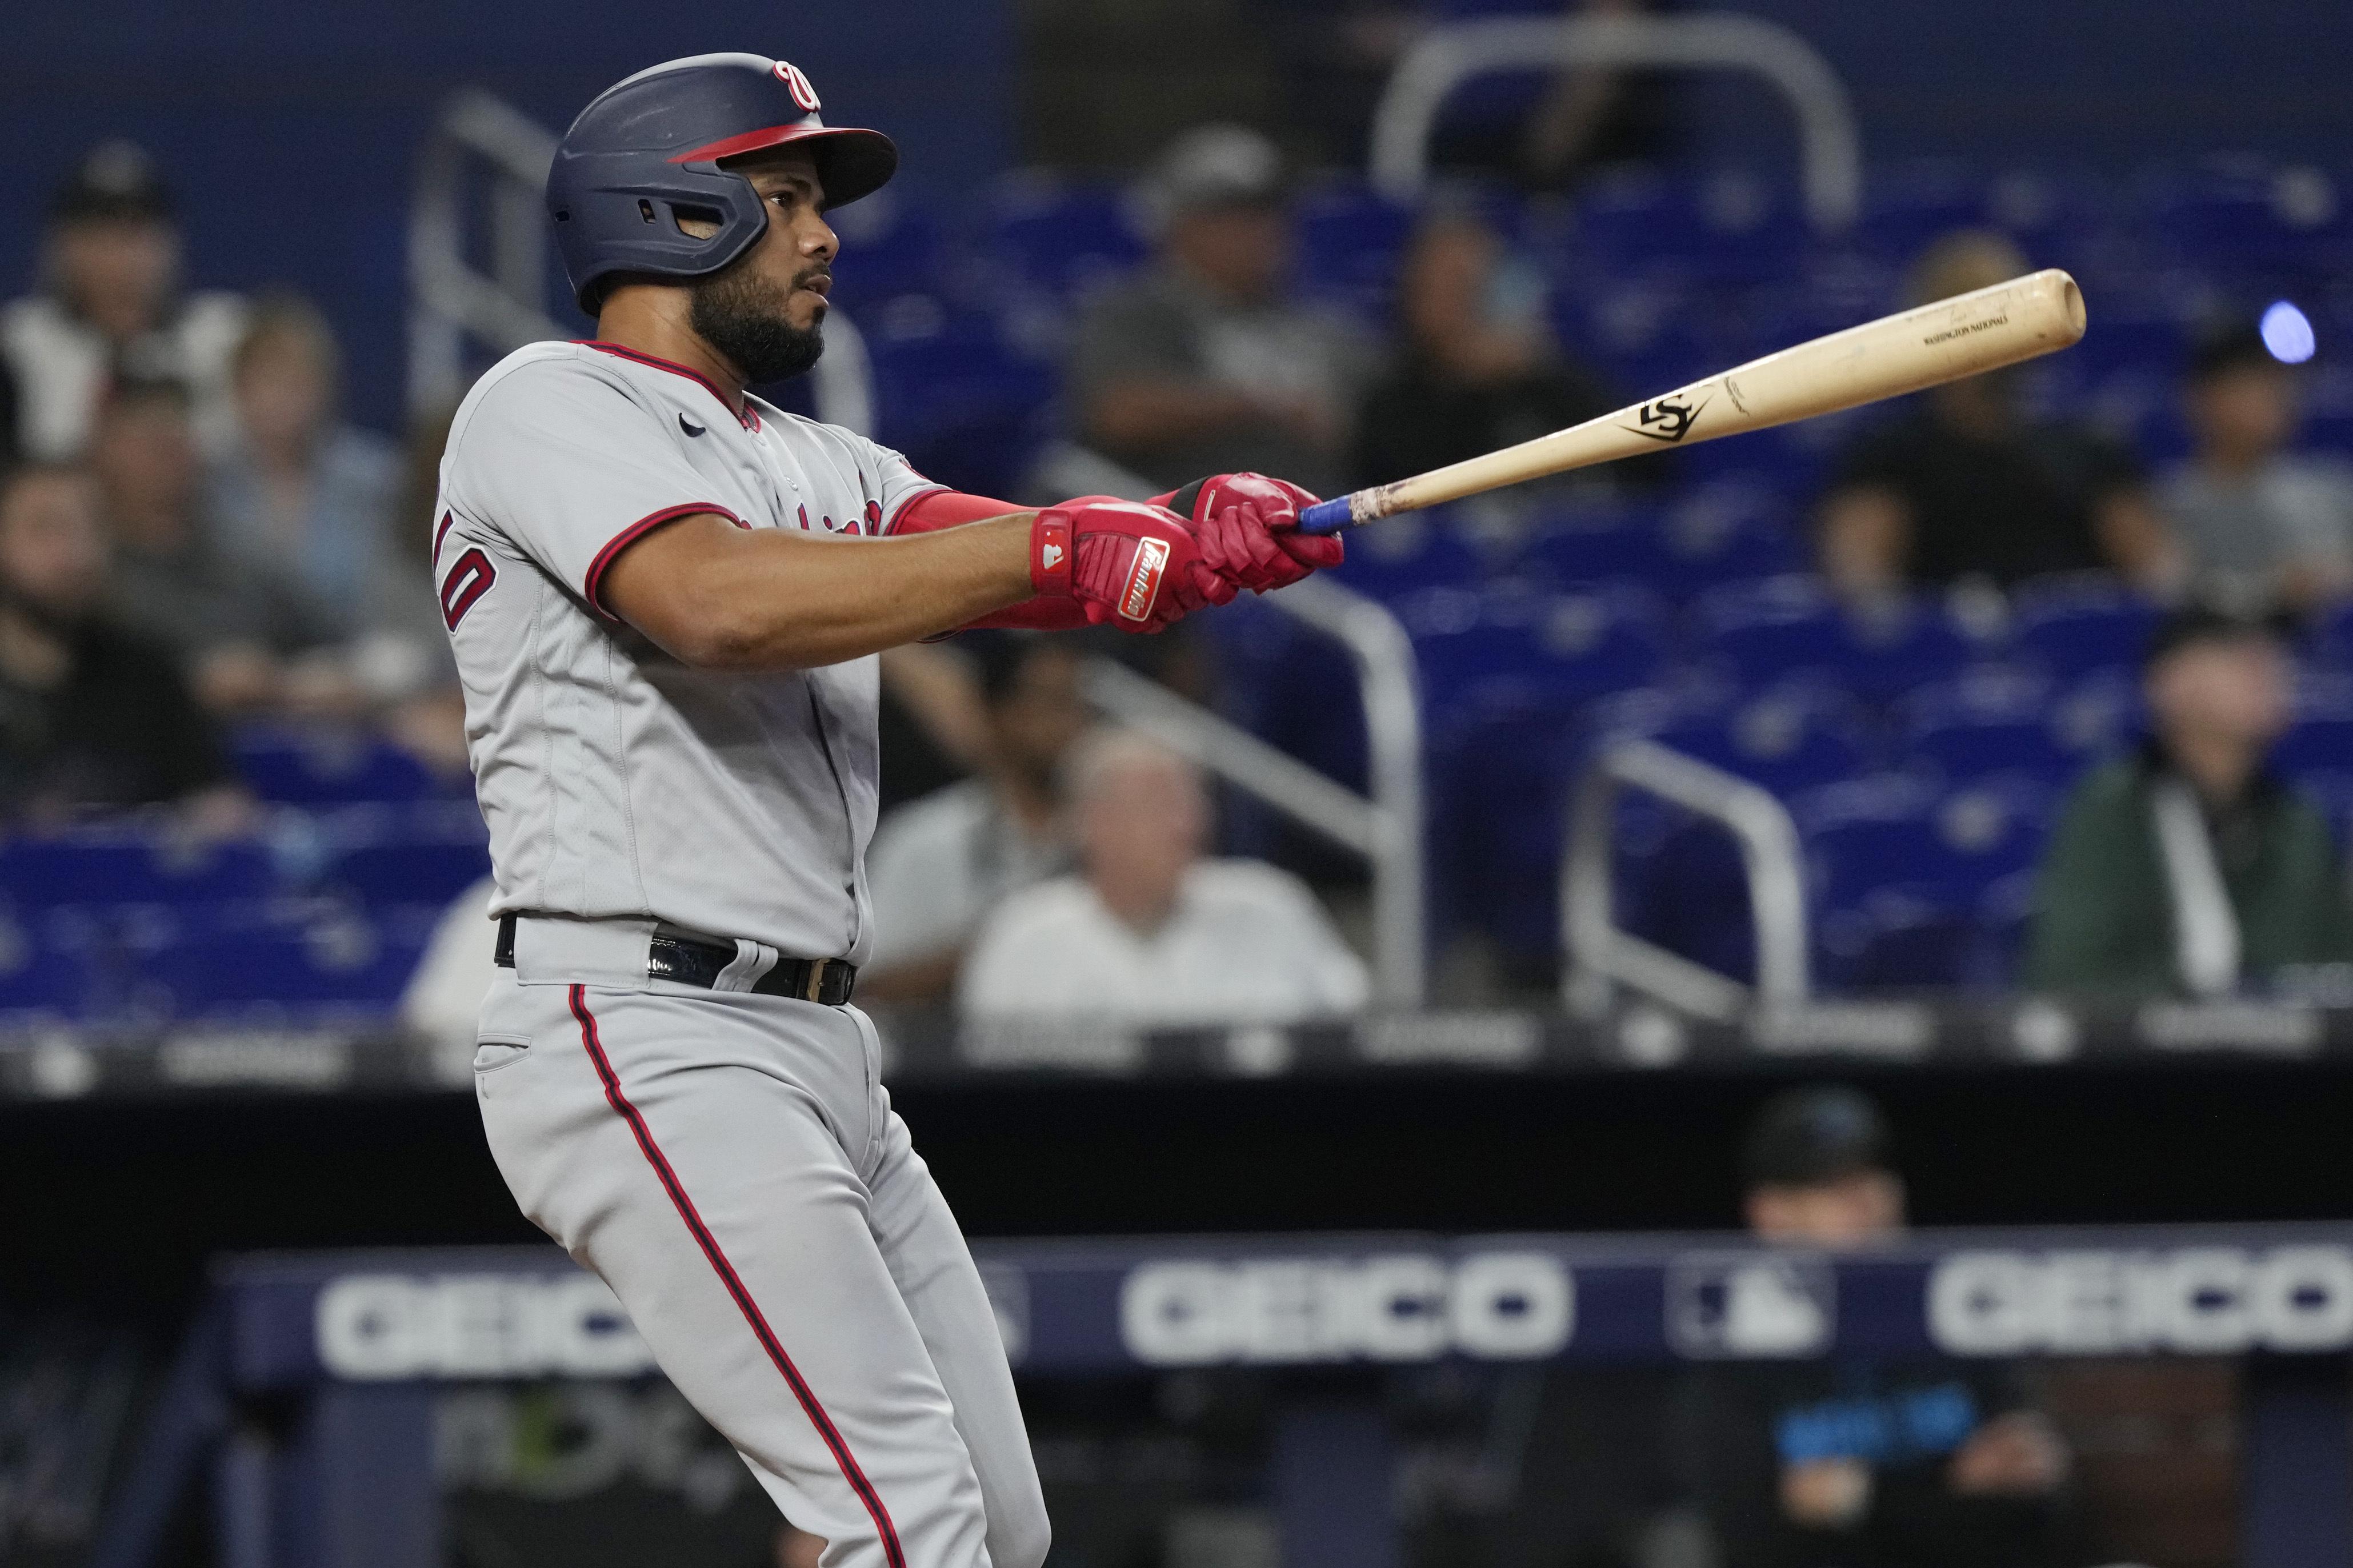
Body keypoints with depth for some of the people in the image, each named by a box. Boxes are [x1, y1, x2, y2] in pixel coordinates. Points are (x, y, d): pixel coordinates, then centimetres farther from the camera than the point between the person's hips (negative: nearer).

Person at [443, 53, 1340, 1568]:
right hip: (645, 1039, -10)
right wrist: (1056, 549, -24)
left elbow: (1012, 565, 6)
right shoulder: (550, 407, -4)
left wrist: (1195, 537, -17)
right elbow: (718, 600, -24)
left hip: (818, 1049, 10)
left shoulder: (820, 469, 23)